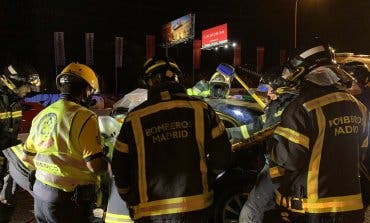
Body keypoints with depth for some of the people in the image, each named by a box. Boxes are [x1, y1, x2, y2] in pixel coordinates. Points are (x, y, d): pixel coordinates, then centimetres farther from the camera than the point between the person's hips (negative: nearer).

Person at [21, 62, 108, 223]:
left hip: (40, 193, 8)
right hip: (68, 199, -7)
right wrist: (110, 165, -4)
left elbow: (27, 157, 15)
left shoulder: (41, 116, 6)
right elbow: (95, 165, -24)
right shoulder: (84, 117, -19)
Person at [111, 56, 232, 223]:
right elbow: (222, 159, -2)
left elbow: (119, 170, 1)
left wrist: (132, 202, 17)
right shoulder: (200, 109, -5)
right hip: (196, 209, 1)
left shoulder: (135, 118, -6)